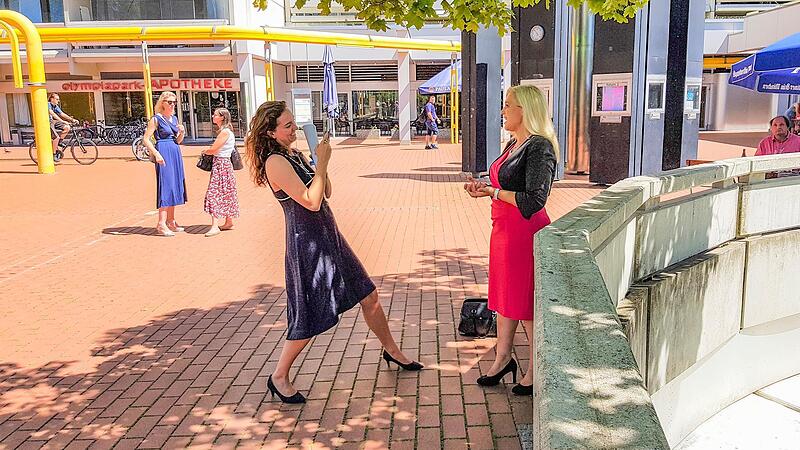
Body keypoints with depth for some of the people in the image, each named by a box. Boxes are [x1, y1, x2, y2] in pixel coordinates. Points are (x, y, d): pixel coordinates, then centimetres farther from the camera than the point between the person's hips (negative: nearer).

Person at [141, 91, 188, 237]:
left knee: (175, 186, 10)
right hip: (163, 154, -8)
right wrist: (156, 154, -21)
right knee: (165, 186, -11)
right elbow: (146, 139, -11)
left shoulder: (174, 119, 15)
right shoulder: (156, 119, -6)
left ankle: (171, 221, 19)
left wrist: (182, 133, -1)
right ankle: (161, 225, -9)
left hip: (175, 154, 8)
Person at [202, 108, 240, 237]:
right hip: (223, 163, 10)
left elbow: (214, 150, -17)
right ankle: (229, 222, 22)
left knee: (215, 193, -11)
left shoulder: (225, 132, -15)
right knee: (225, 194, 14)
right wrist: (209, 151, -1)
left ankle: (215, 226, -13)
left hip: (221, 164, -10)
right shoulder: (225, 131, 15)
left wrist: (204, 152, 2)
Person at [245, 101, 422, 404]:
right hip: (307, 241, -9)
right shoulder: (275, 162, -18)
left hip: (327, 236, 9)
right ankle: (279, 378, 20)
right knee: (311, 317, 0)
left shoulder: (295, 155, 10)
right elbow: (311, 202, -24)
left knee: (368, 295, 15)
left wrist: (321, 161, -1)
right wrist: (322, 162, -17)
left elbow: (326, 192, 12)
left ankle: (391, 351, 34)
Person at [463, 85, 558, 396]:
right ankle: (502, 359, 35)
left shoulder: (539, 148, -18)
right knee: (504, 295, 19)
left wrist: (493, 192, -17)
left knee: (527, 302, 3)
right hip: (503, 230, 10)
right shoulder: (514, 143, 12)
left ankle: (536, 371, 21)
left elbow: (534, 200, -24)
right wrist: (483, 188, 5)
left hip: (525, 231, -10)